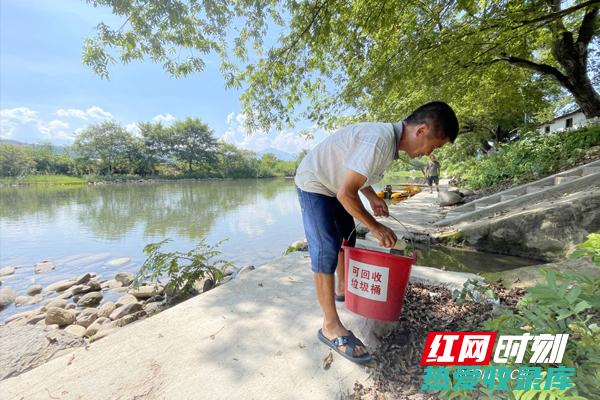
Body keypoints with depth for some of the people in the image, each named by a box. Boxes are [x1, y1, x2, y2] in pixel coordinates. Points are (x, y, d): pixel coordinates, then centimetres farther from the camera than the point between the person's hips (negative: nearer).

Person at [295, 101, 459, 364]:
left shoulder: (389, 138, 1)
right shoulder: (379, 140, -30)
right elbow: (346, 193, -31)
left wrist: (372, 198, 1)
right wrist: (375, 227, -20)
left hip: (333, 186, 10)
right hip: (314, 186, -10)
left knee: (347, 239, 18)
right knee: (326, 251, -13)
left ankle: (342, 289, 39)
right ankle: (331, 327, -1)